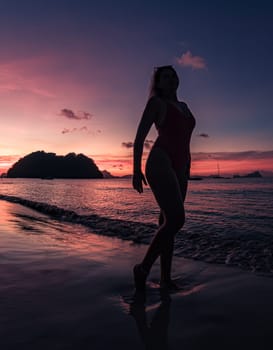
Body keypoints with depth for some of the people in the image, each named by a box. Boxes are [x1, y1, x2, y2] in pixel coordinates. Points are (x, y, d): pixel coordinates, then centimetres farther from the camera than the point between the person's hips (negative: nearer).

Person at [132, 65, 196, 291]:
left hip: (178, 169, 7)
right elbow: (139, 137, -3)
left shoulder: (184, 107, 24)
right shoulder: (156, 103, 4)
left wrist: (187, 171, 21)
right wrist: (136, 170, -12)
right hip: (160, 165, -7)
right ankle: (144, 268, -3)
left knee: (168, 222, 6)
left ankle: (165, 278, 14)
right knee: (176, 219, -19)